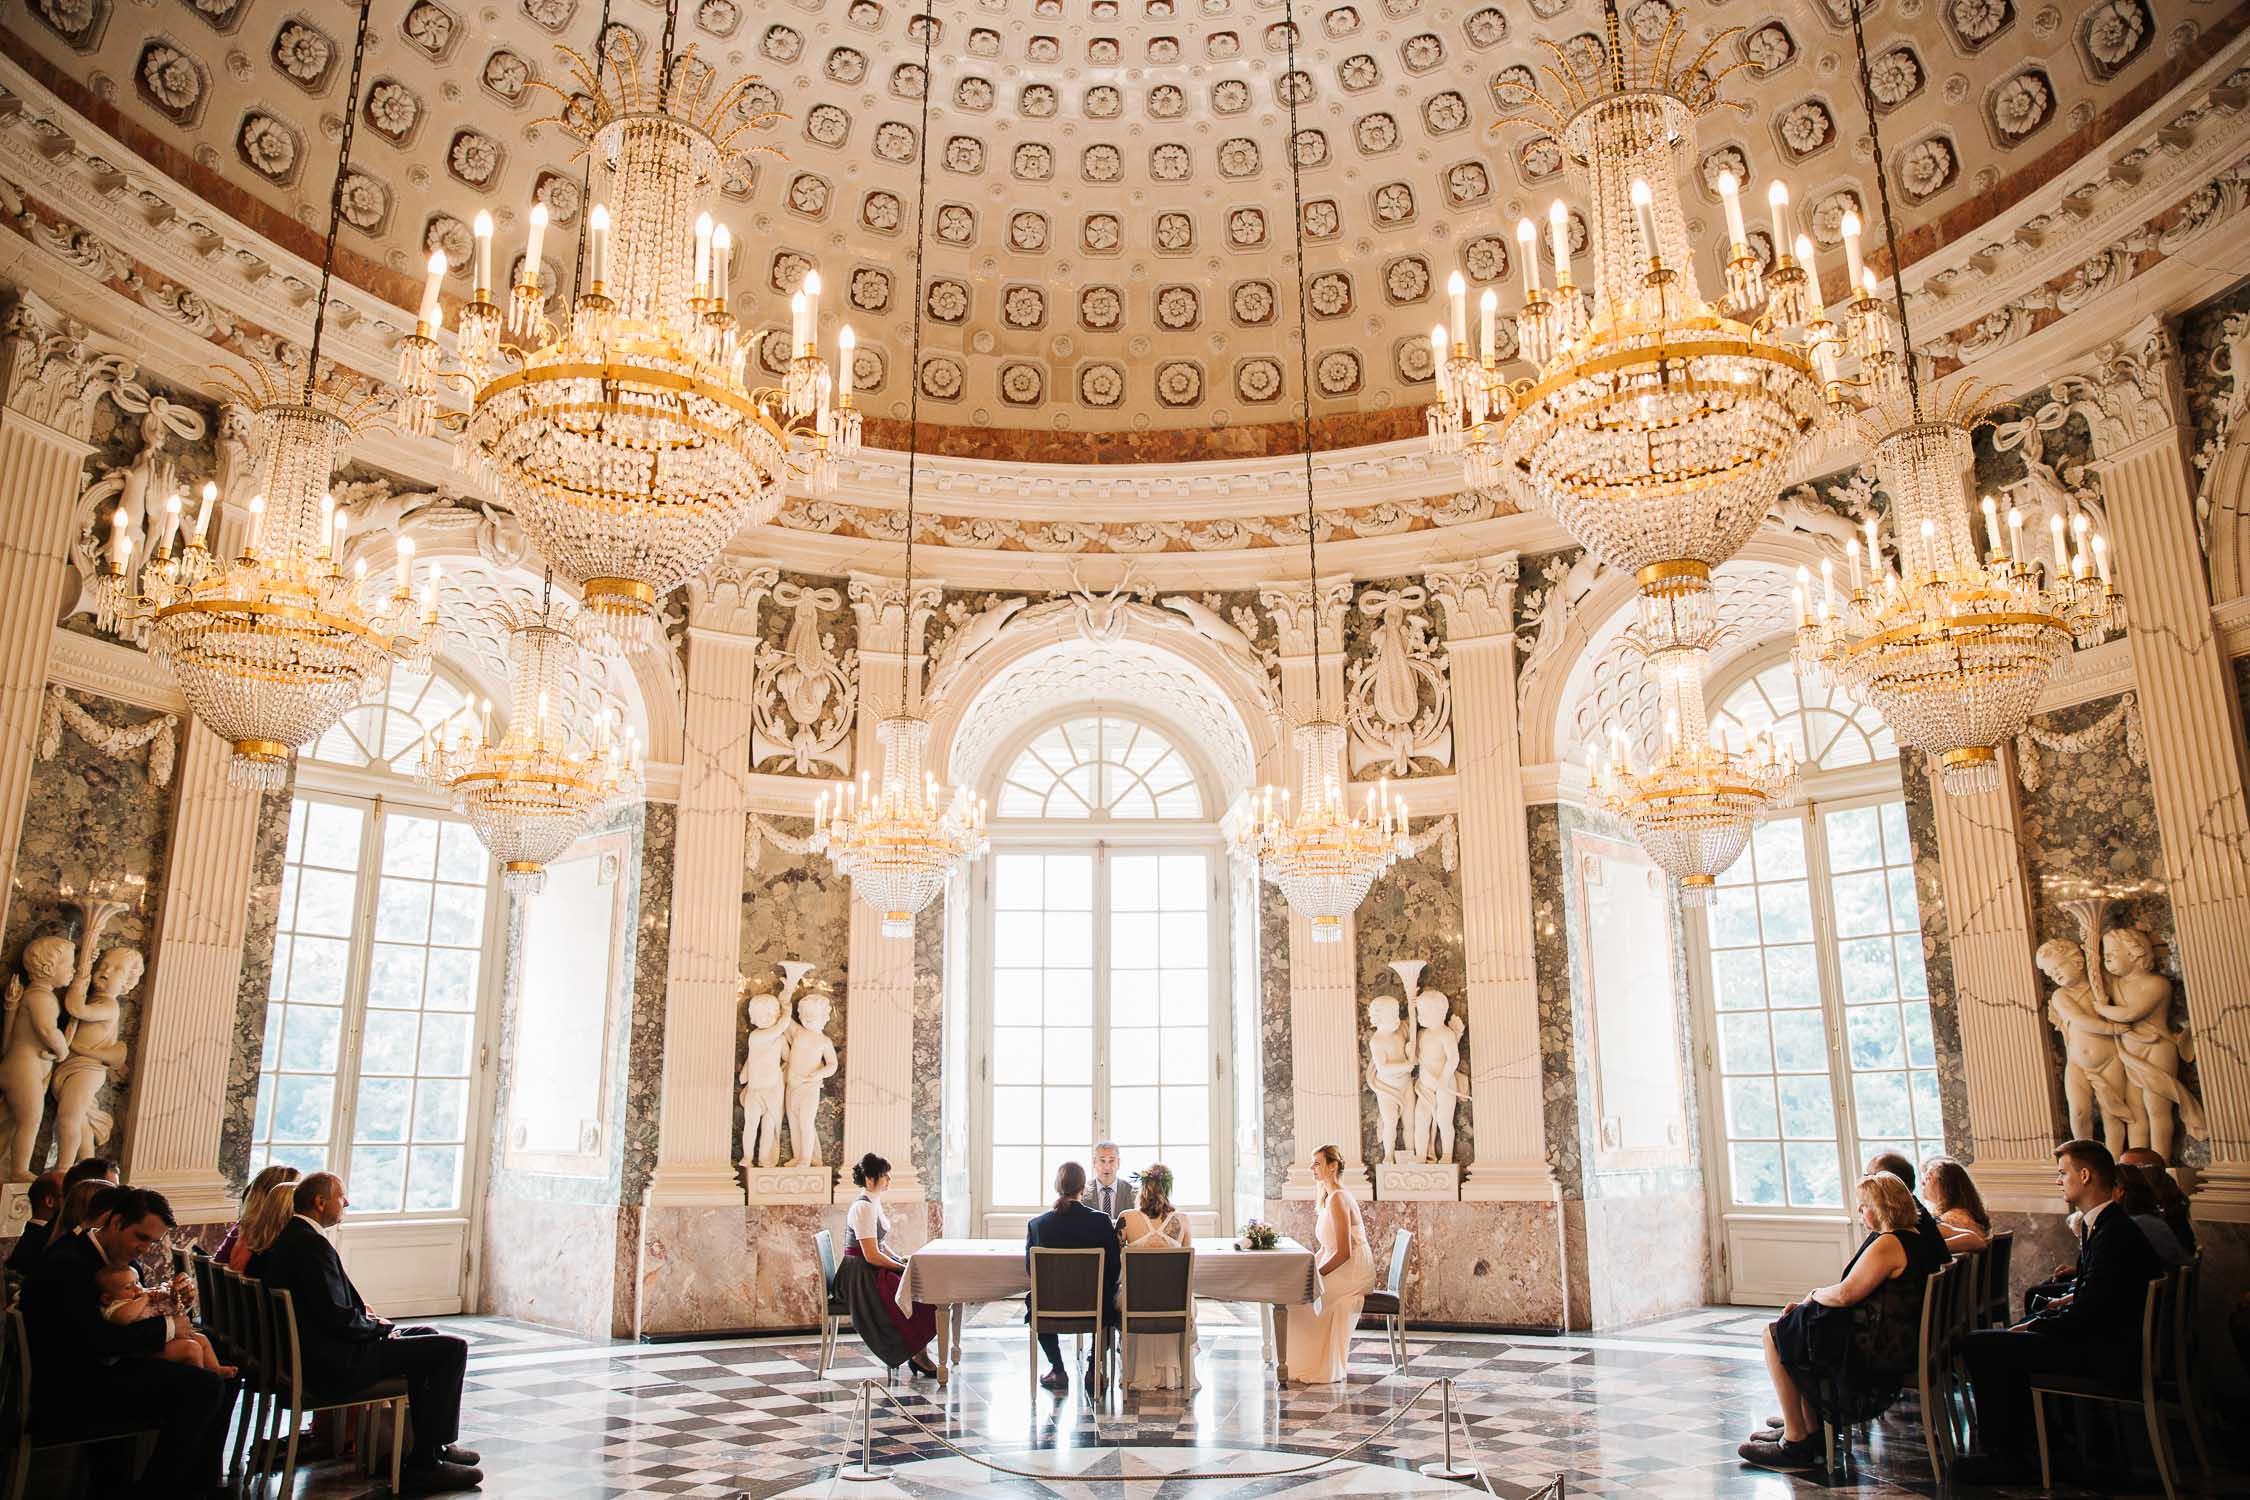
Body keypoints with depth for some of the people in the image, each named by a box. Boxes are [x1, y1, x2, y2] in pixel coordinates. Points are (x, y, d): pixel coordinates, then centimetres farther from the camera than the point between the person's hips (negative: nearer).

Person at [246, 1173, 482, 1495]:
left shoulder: (286, 1236, 8)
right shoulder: (312, 1244, -22)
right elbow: (338, 1319, -24)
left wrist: (359, 1310, 9)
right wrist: (380, 1326, -7)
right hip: (335, 1363, -11)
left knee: (426, 1336, 25)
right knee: (451, 1348, -10)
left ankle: (433, 1444, 30)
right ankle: (424, 1464, -4)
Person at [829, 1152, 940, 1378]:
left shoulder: (874, 1204, 13)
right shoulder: (864, 1208, -18)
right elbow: (872, 1256, -22)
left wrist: (902, 1261, 5)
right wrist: (904, 1268, -13)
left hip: (871, 1274, 10)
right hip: (860, 1277, -10)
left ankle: (918, 1353, -2)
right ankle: (917, 1355, 0)